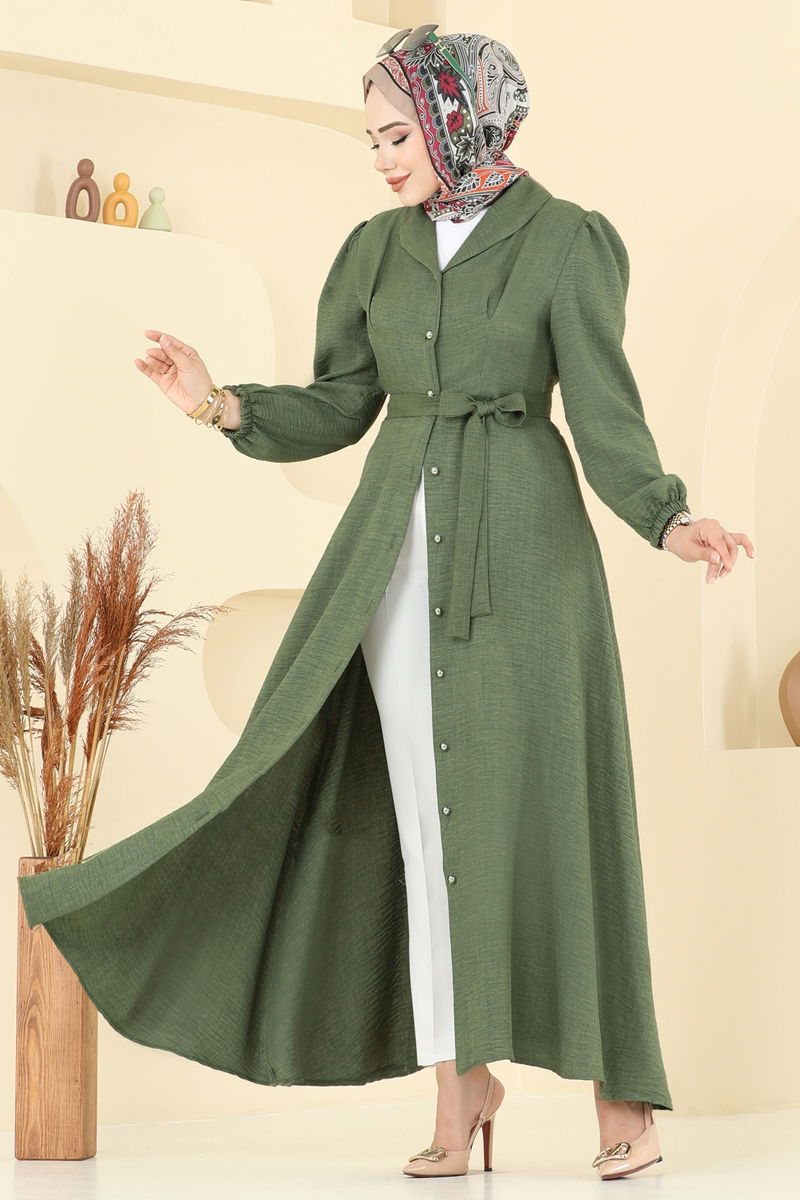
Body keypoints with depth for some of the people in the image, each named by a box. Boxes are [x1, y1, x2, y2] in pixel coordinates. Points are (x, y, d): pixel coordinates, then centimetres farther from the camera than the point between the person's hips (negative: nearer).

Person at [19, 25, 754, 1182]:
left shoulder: (568, 242, -3)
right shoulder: (377, 247, 10)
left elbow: (603, 413, -9)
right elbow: (338, 410, 10)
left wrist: (669, 521, -26)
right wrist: (221, 404, -6)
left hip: (520, 543, -4)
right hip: (398, 550, 4)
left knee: (546, 806, -7)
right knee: (429, 817, 2)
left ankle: (621, 1090, 1)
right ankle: (461, 1082, 10)